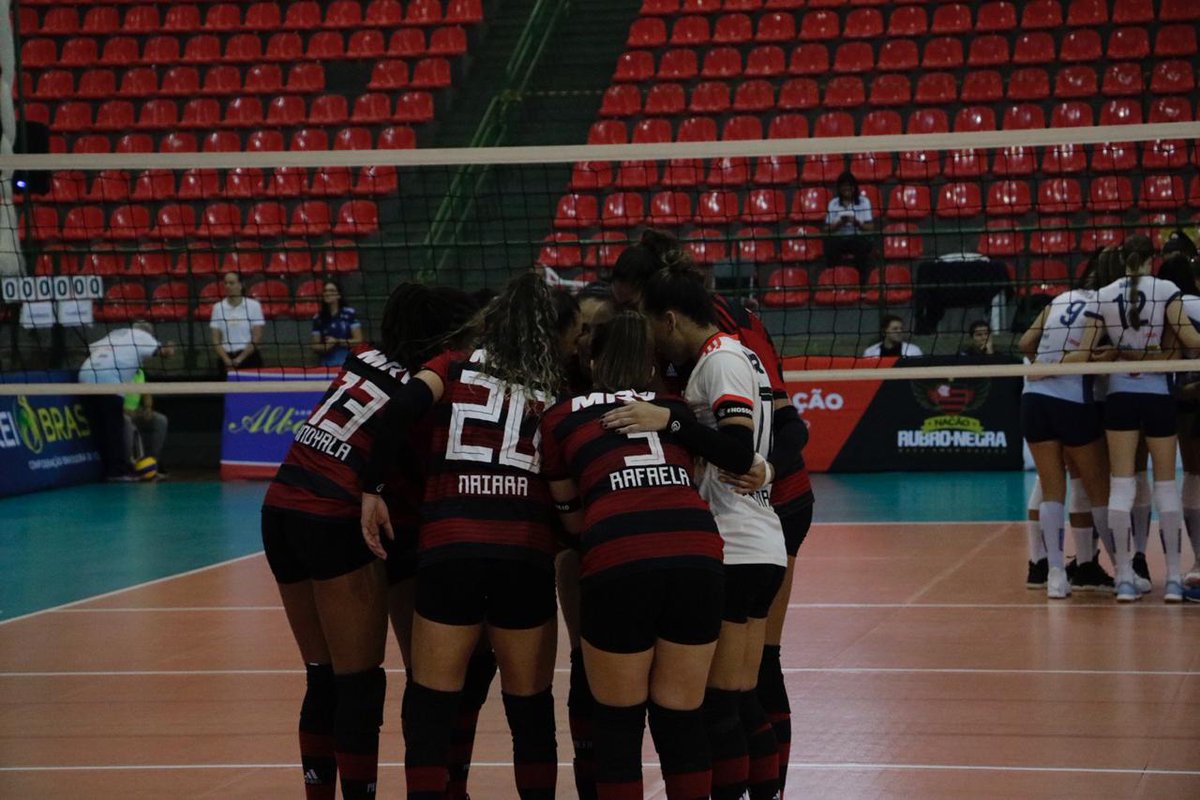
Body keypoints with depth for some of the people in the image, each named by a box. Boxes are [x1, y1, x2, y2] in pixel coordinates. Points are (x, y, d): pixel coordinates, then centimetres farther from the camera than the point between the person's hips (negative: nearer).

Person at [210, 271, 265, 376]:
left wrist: (240, 359, -12)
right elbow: (216, 340, 3)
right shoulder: (218, 308, 6)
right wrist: (227, 360, -12)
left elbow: (257, 338, -4)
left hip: (249, 357, -2)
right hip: (226, 357, 2)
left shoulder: (254, 305, -1)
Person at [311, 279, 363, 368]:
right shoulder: (318, 318, 9)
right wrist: (324, 347, -11)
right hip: (327, 366, 3)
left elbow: (358, 340, -2)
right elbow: (315, 347, 11)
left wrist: (337, 342, -12)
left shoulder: (350, 313, 1)